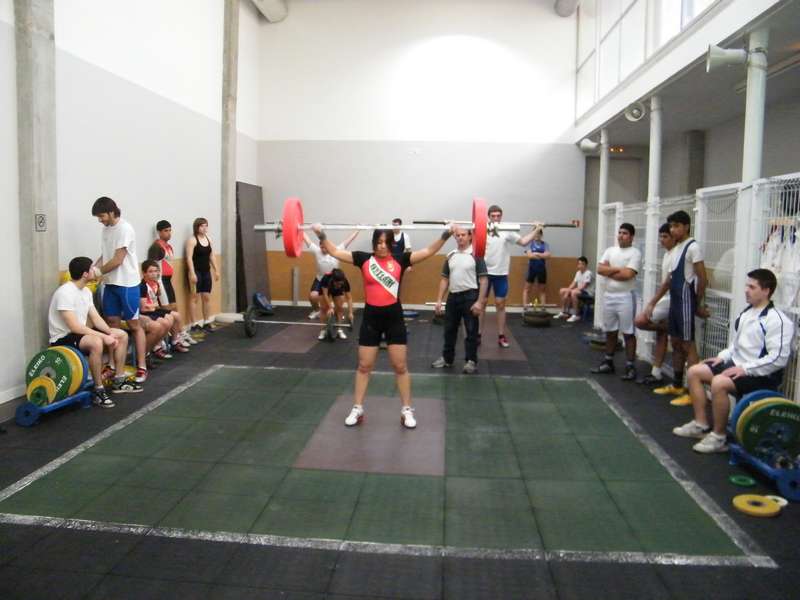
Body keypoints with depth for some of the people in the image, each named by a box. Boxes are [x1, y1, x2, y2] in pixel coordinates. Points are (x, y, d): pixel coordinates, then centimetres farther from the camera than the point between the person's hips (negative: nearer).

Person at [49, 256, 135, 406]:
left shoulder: (86, 291, 6)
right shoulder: (65, 292, -23)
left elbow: (96, 318, 6)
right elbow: (74, 327, -29)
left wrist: (110, 333, -12)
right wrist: (104, 336, -29)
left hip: (80, 333, 10)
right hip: (62, 339, -10)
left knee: (122, 335, 5)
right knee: (96, 343, -38)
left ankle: (119, 382, 10)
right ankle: (99, 391, -25)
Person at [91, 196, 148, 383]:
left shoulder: (124, 229, -15)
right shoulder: (106, 229, 10)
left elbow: (118, 260, -17)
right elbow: (105, 255, 16)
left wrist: (98, 272, -7)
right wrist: (92, 267, -1)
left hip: (127, 284, -8)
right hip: (110, 283, 8)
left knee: (134, 325, -2)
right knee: (112, 323, 9)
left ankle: (141, 367, 3)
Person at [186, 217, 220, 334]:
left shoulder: (208, 239, 12)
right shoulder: (192, 240, -9)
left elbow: (211, 256, 17)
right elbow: (189, 258, -15)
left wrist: (216, 270, 13)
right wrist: (192, 273, -22)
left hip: (206, 272, 7)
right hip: (196, 272, -7)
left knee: (207, 297, 9)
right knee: (194, 298, -1)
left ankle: (207, 323, 17)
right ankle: (194, 325, 2)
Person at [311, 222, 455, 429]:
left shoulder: (400, 260, -3)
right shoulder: (364, 259, -1)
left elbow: (428, 251, -8)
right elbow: (335, 251, -1)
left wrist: (446, 234, -19)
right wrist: (321, 234, -12)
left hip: (394, 317, -1)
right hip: (371, 317, 1)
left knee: (400, 367, 6)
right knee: (364, 366, 10)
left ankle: (407, 410, 19)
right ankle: (357, 409, 23)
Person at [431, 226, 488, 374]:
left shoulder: (476, 255, -6)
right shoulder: (450, 255, 9)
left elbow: (483, 280, -10)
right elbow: (444, 279, 12)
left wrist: (480, 301, -17)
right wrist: (439, 299, 6)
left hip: (470, 296, -5)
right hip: (453, 296, 5)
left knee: (471, 331, 3)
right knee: (449, 329, 13)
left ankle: (471, 361, 13)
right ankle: (447, 358, 26)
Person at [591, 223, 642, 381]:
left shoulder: (635, 253, -7)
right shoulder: (610, 250, 11)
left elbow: (627, 275, -18)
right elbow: (599, 269, 0)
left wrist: (609, 272, -6)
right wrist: (617, 269, -10)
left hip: (625, 297, -6)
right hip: (608, 296, 6)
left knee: (628, 333, -2)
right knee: (610, 331, 14)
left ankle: (630, 366, 3)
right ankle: (608, 363, 24)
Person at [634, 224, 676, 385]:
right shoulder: (667, 255, 15)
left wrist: (652, 302, -22)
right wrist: (654, 301, 14)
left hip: (671, 299, -10)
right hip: (665, 299, 10)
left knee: (640, 321, -17)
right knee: (660, 334, 9)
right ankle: (656, 373, 13)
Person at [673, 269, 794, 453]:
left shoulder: (777, 320, -17)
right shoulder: (746, 312, 11)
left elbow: (779, 358, -23)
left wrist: (745, 369, -24)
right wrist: (722, 356, 7)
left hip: (761, 375, -10)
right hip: (737, 365, 10)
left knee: (719, 383, -33)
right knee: (694, 371, 3)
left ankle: (718, 437, -18)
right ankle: (701, 424, 8)